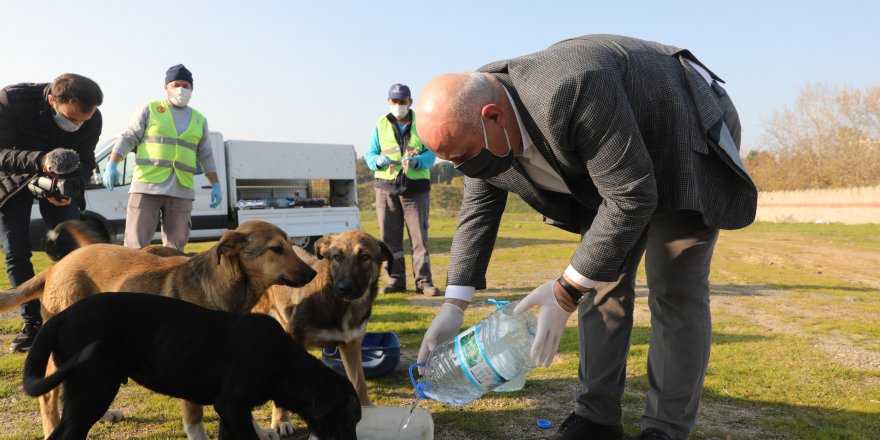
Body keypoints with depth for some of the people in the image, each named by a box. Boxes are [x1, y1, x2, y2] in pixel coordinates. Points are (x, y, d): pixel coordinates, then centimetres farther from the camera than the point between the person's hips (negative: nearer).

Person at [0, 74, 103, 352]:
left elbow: (85, 162, -14)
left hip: (60, 180, 2)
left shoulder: (91, 118, -24)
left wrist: (70, 186, -36)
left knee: (71, 248, -8)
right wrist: (40, 160, -49)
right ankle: (32, 324, 3)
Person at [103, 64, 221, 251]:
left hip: (181, 191, 3)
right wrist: (112, 164, -9)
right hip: (147, 186, -3)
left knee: (175, 246, 6)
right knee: (136, 244, -5)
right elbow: (127, 138, 4)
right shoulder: (150, 109, 7)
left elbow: (206, 156, 19)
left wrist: (216, 185, 13)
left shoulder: (199, 120, 17)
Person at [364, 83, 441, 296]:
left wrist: (416, 160, -24)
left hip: (416, 188, -2)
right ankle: (396, 280, 13)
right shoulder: (381, 124, 9)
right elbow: (369, 154, 7)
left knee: (419, 235, -3)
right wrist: (378, 160, -17)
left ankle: (424, 281, 2)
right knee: (389, 237, 3)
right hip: (386, 187, 2)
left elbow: (431, 154, -3)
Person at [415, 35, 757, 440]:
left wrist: (567, 290, -32)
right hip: (605, 162, 7)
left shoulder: (574, 93, -41)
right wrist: (454, 305, -9)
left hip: (683, 135, -7)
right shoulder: (480, 126, -16)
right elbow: (477, 211, -5)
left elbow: (632, 197, -36)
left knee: (674, 290, -9)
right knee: (601, 281, 2)